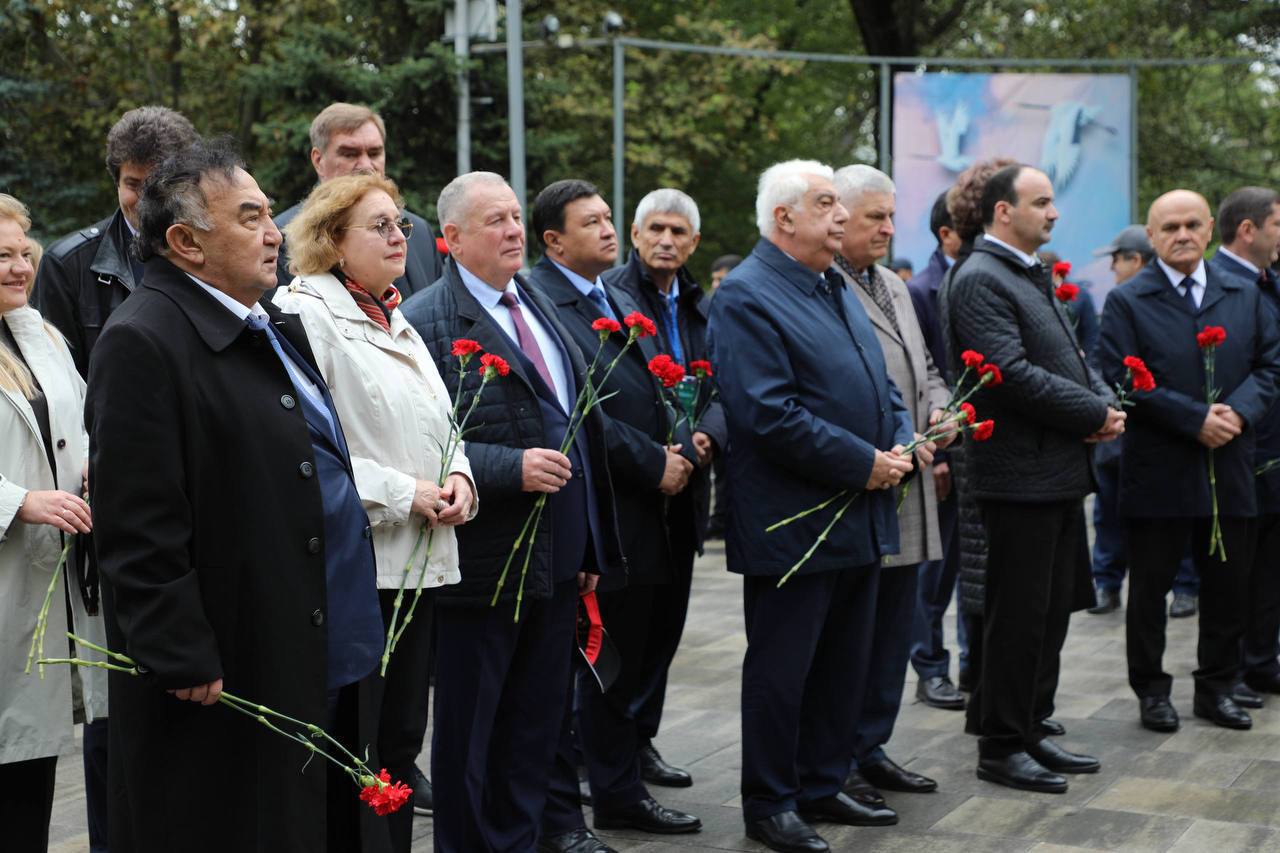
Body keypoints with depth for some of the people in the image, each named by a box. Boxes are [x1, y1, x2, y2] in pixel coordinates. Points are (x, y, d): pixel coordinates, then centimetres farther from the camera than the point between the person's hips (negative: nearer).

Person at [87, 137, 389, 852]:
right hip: (227, 690, -9)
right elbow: (139, 531, -20)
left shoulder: (279, 327, 14)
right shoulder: (143, 343, -16)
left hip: (330, 667, 9)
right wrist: (187, 665, -19)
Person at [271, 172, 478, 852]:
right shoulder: (305, 312, -9)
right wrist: (403, 493, -17)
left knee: (402, 738, 14)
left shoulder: (396, 320, 18)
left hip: (419, 562, 8)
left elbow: (436, 424, 25)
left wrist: (457, 475, 3)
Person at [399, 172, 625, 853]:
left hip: (558, 563, 7)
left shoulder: (540, 306, 13)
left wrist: (593, 545, 16)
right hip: (484, 564, -7)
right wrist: (512, 468, -26)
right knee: (467, 733, 7)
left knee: (537, 727, 16)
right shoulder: (425, 322, -13)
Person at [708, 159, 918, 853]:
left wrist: (901, 443, 1)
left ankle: (823, 784, 31)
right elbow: (771, 415, -23)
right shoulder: (746, 297, -15)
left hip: (862, 520, 9)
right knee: (781, 671, 3)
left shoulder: (837, 287, 15)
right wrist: (865, 464, -19)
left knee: (846, 664, 17)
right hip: (793, 526, -9)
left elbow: (879, 382, 21)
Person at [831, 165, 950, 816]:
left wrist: (940, 409, 4)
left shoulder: (894, 286, 18)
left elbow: (924, 368, 24)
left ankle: (870, 749, 27)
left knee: (892, 632, 15)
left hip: (907, 494, 9)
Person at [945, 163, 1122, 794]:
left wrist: (1107, 403, -1)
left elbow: (1071, 358, 20)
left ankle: (1030, 734, 26)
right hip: (1022, 476, -10)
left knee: (1050, 611, 15)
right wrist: (1096, 415, -17)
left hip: (1061, 474, 10)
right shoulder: (980, 280, -14)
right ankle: (1001, 748, 9)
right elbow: (1012, 373, -23)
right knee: (1017, 616, -2)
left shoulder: (1035, 278, 18)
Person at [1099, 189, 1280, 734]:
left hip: (1230, 468, 4)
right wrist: (1196, 420, -18)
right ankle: (1151, 690, 19)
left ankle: (1217, 687, 24)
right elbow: (1124, 381, -11)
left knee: (1228, 586, 10)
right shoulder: (1127, 302, -3)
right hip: (1158, 471, -4)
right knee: (1150, 587, 6)